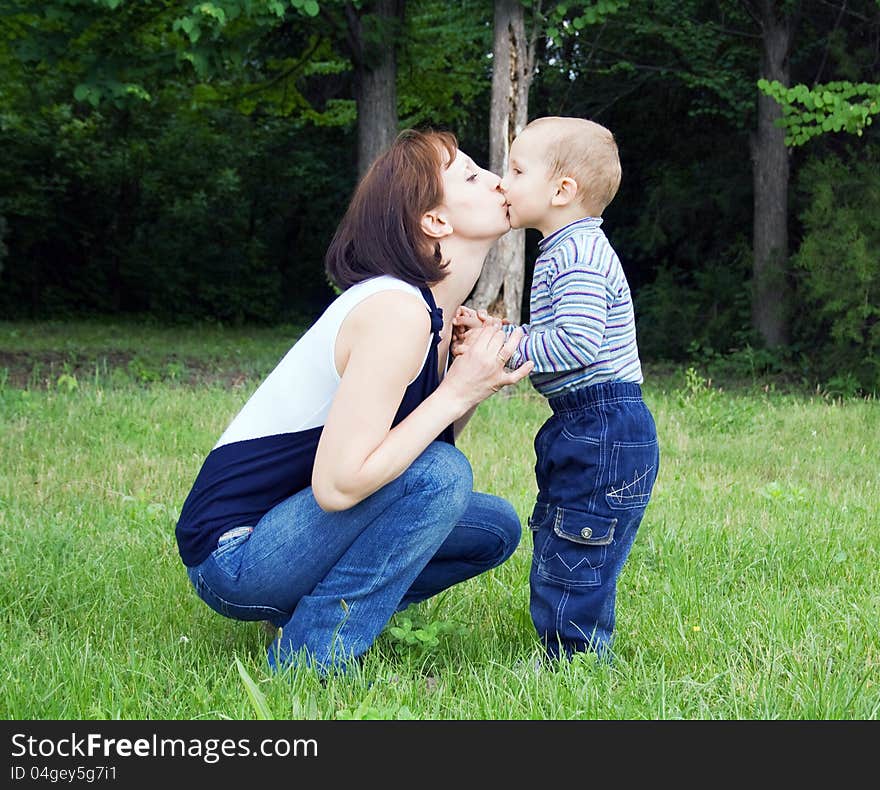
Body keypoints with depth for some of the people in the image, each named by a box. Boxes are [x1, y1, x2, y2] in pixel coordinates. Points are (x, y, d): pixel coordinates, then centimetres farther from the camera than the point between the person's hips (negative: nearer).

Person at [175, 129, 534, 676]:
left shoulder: (436, 313, 6)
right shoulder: (397, 311, -23)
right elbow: (337, 484, -29)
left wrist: (478, 384, -9)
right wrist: (456, 394, -23)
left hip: (280, 534, 9)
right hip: (233, 553, -9)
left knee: (496, 528, 9)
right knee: (441, 475, -25)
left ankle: (319, 609, 10)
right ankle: (311, 660, -14)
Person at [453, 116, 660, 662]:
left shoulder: (579, 255, -17)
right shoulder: (569, 251, 18)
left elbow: (576, 342, -26)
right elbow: (552, 336, 22)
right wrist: (494, 332, 10)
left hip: (603, 431, -11)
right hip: (590, 428, 11)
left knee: (568, 560, -6)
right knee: (567, 557, 17)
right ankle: (576, 660, 26)